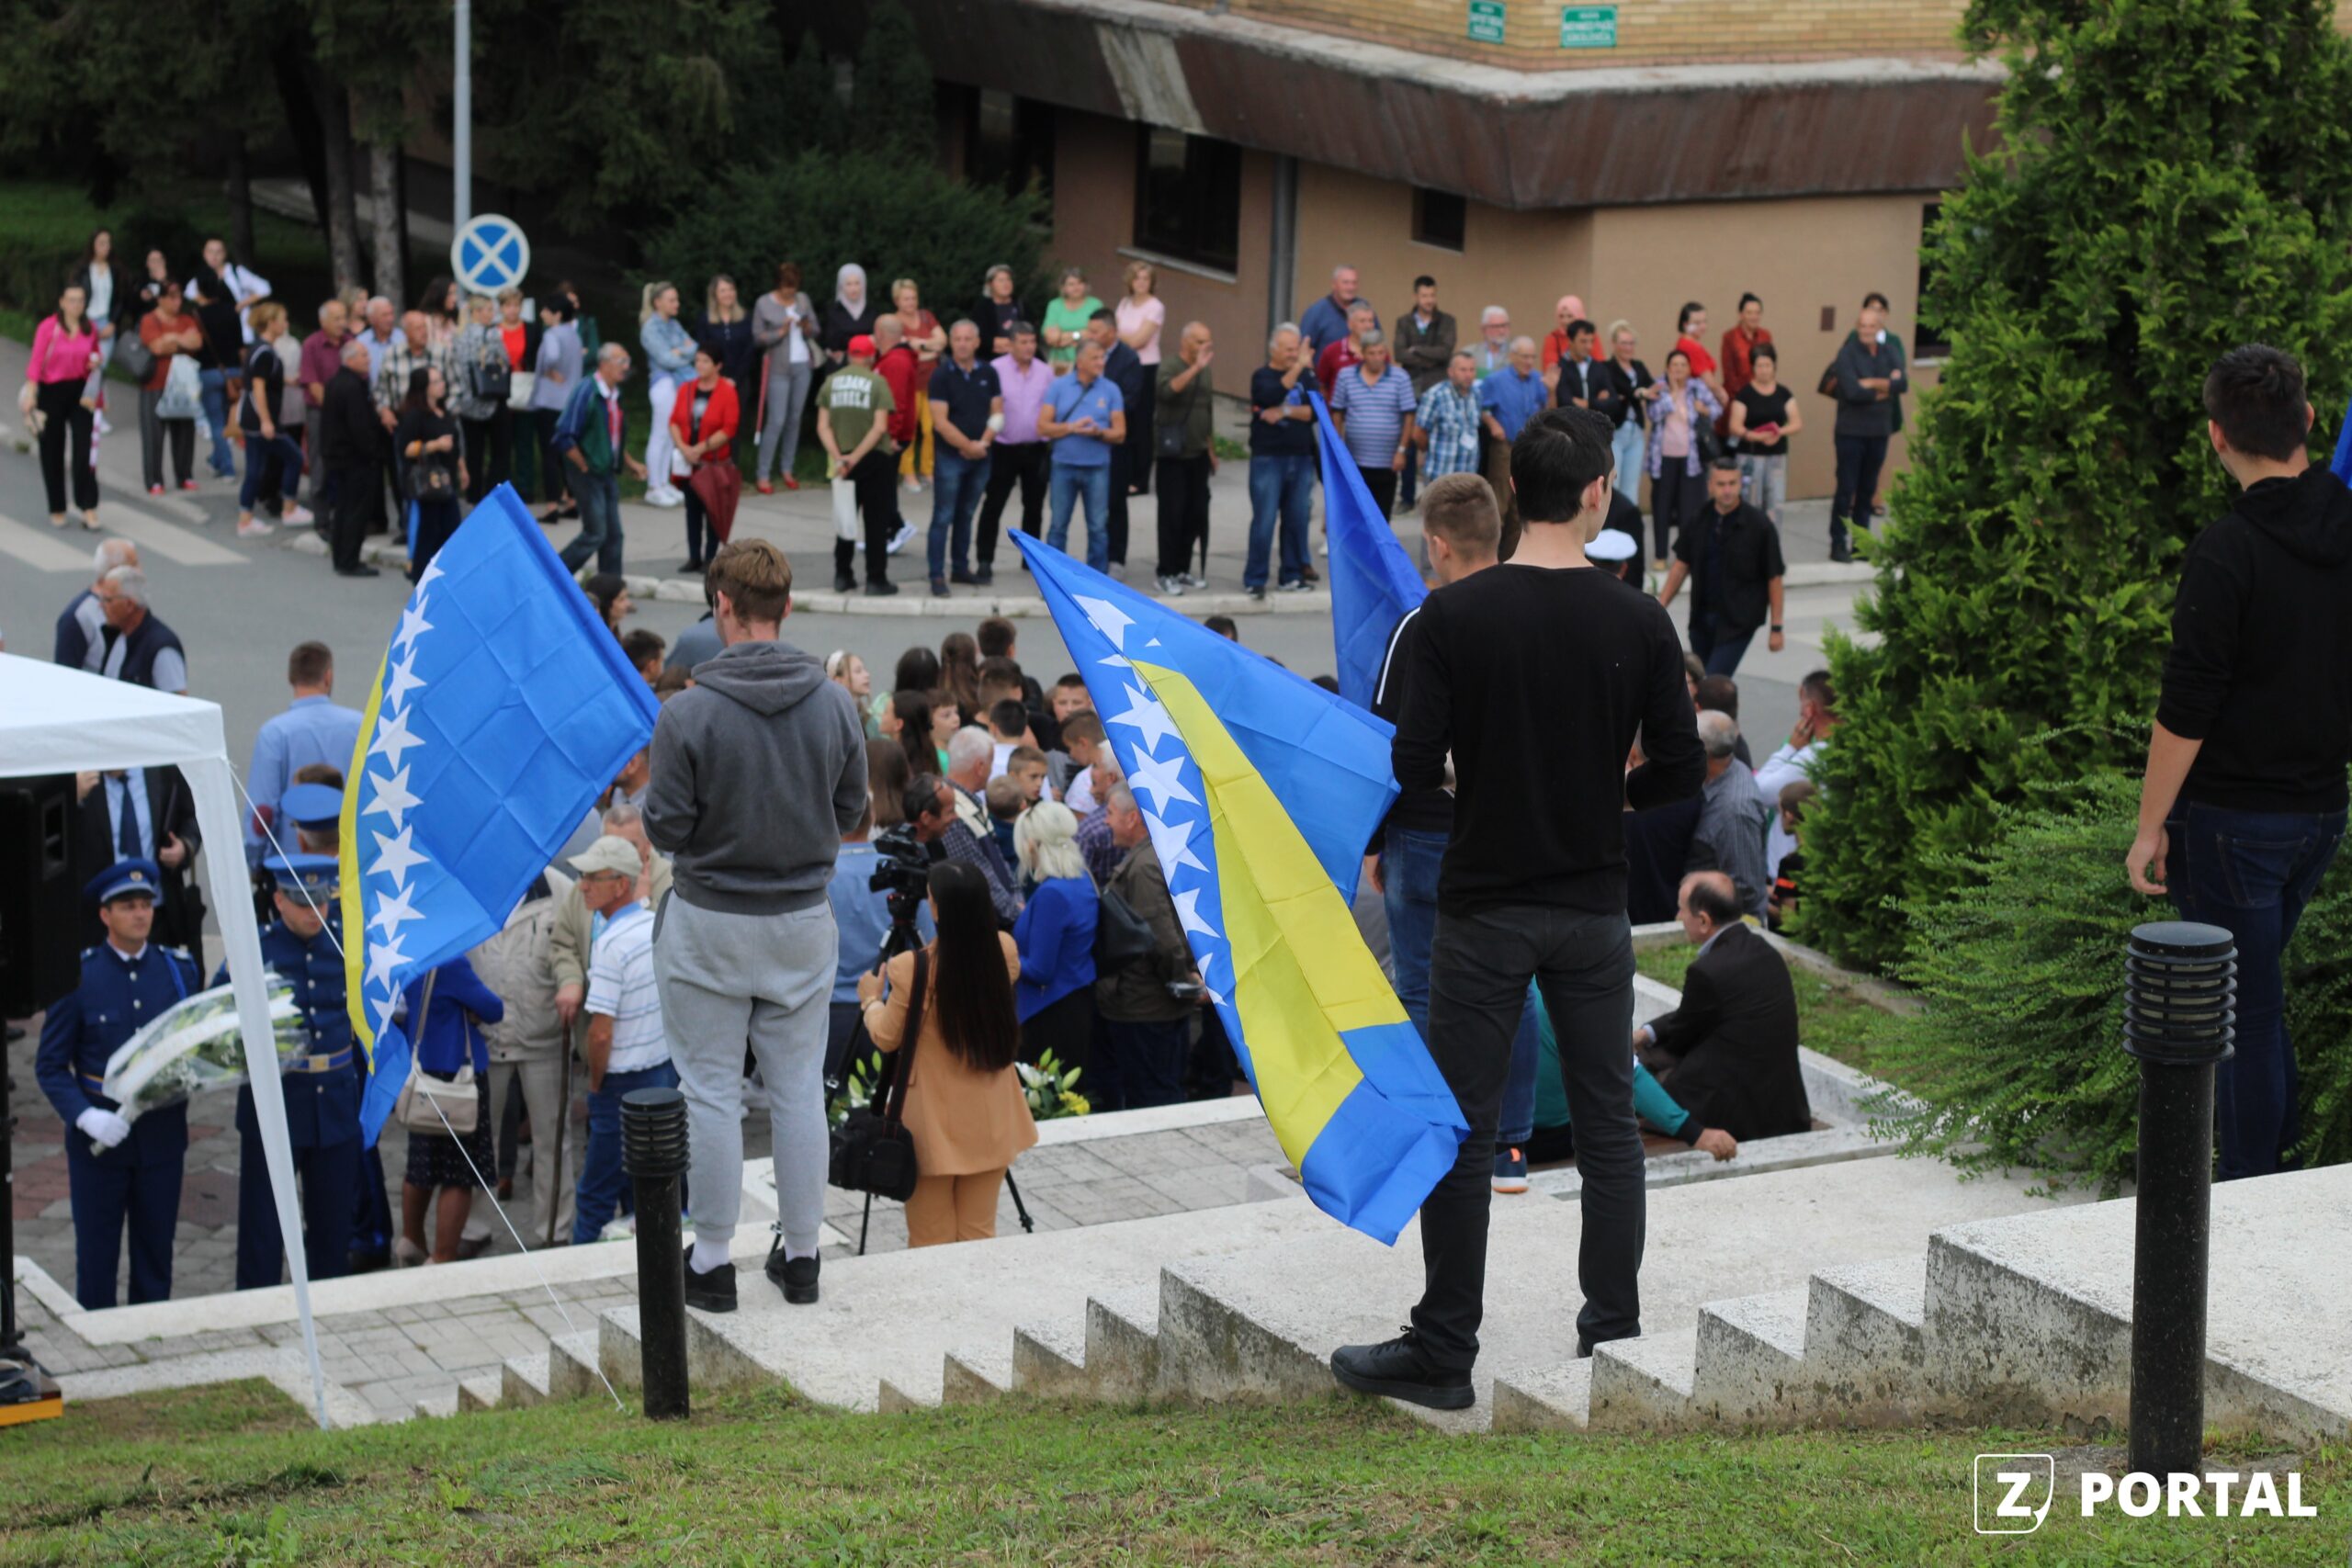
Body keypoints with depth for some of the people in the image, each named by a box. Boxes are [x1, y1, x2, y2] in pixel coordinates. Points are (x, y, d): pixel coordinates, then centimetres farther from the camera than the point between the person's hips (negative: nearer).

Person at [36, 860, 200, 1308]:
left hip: (163, 1135, 3)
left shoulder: (180, 969, 3)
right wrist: (85, 1117, -20)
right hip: (98, 1138, -2)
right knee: (96, 1254, 5)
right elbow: (49, 1065, -6)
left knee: (156, 1252, 10)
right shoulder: (77, 976, -6)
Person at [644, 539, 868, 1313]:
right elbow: (849, 810, 4)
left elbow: (665, 829, -14)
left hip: (709, 926, -3)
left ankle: (712, 1262, 13)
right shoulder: (834, 704, -7)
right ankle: (801, 1256, 19)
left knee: (712, 1094, 6)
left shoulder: (688, 713, -19)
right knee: (799, 1090, 12)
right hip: (802, 921, 3)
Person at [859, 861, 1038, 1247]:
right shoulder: (1004, 952, -7)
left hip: (933, 1126, -4)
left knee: (930, 1242, 6)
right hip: (990, 1122, 4)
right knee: (980, 1235, 11)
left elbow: (886, 1038, -5)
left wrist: (871, 999, 15)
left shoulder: (911, 969, -18)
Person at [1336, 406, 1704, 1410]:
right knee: (1608, 1126, 11)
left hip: (1484, 914, -2)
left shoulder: (1455, 614, -11)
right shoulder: (1639, 624, -7)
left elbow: (1414, 768, -11)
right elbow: (1682, 771, -3)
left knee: (1462, 1134, 2)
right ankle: (1615, 1339, 13)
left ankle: (1442, 1356, 3)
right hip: (1592, 916, 2)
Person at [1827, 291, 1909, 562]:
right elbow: (1852, 391, -20)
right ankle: (1838, 544, 2)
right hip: (1851, 431, -4)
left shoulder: (1890, 351, 5)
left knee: (1867, 490, 10)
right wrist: (1885, 388, -8)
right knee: (1846, 489, -3)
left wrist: (1873, 384, -18)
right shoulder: (1847, 353, -9)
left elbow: (1903, 384, -8)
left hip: (1879, 430, 4)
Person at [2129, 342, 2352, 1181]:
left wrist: (2150, 825, -10)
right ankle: (2276, 1152, 27)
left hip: (2232, 818, -7)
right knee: (2257, 990, 22)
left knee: (2242, 1005, 1)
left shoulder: (2227, 552, -19)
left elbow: (2186, 710, -18)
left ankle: (2251, 1191, 5)